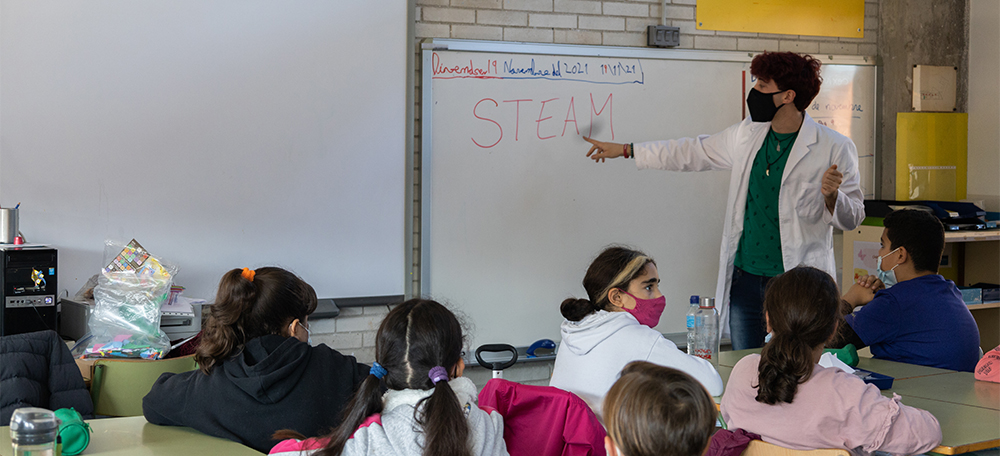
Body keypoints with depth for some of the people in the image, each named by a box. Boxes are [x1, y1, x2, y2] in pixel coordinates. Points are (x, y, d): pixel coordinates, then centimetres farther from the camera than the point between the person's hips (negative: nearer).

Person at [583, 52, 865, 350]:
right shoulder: (746, 135, 9)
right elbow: (692, 153, 22)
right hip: (744, 277, 5)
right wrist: (625, 150, 25)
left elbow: (851, 219, -2)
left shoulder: (835, 148, -7)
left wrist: (831, 196, -25)